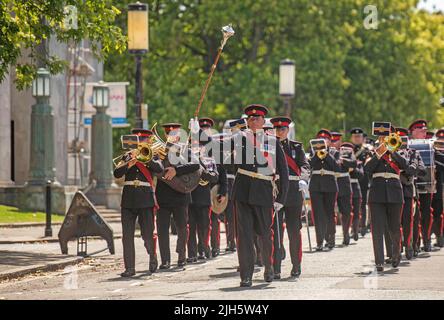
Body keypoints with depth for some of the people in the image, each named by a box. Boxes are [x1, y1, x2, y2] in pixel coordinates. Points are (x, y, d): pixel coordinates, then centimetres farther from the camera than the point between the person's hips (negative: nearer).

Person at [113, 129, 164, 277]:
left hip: (146, 199, -2)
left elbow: (159, 169, -12)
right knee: (127, 235, -2)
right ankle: (130, 268, 3)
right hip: (128, 199, 2)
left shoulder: (152, 157, 8)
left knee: (148, 234, -4)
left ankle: (152, 256, 25)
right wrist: (131, 162, -15)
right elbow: (117, 173, -2)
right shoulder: (127, 157, 12)